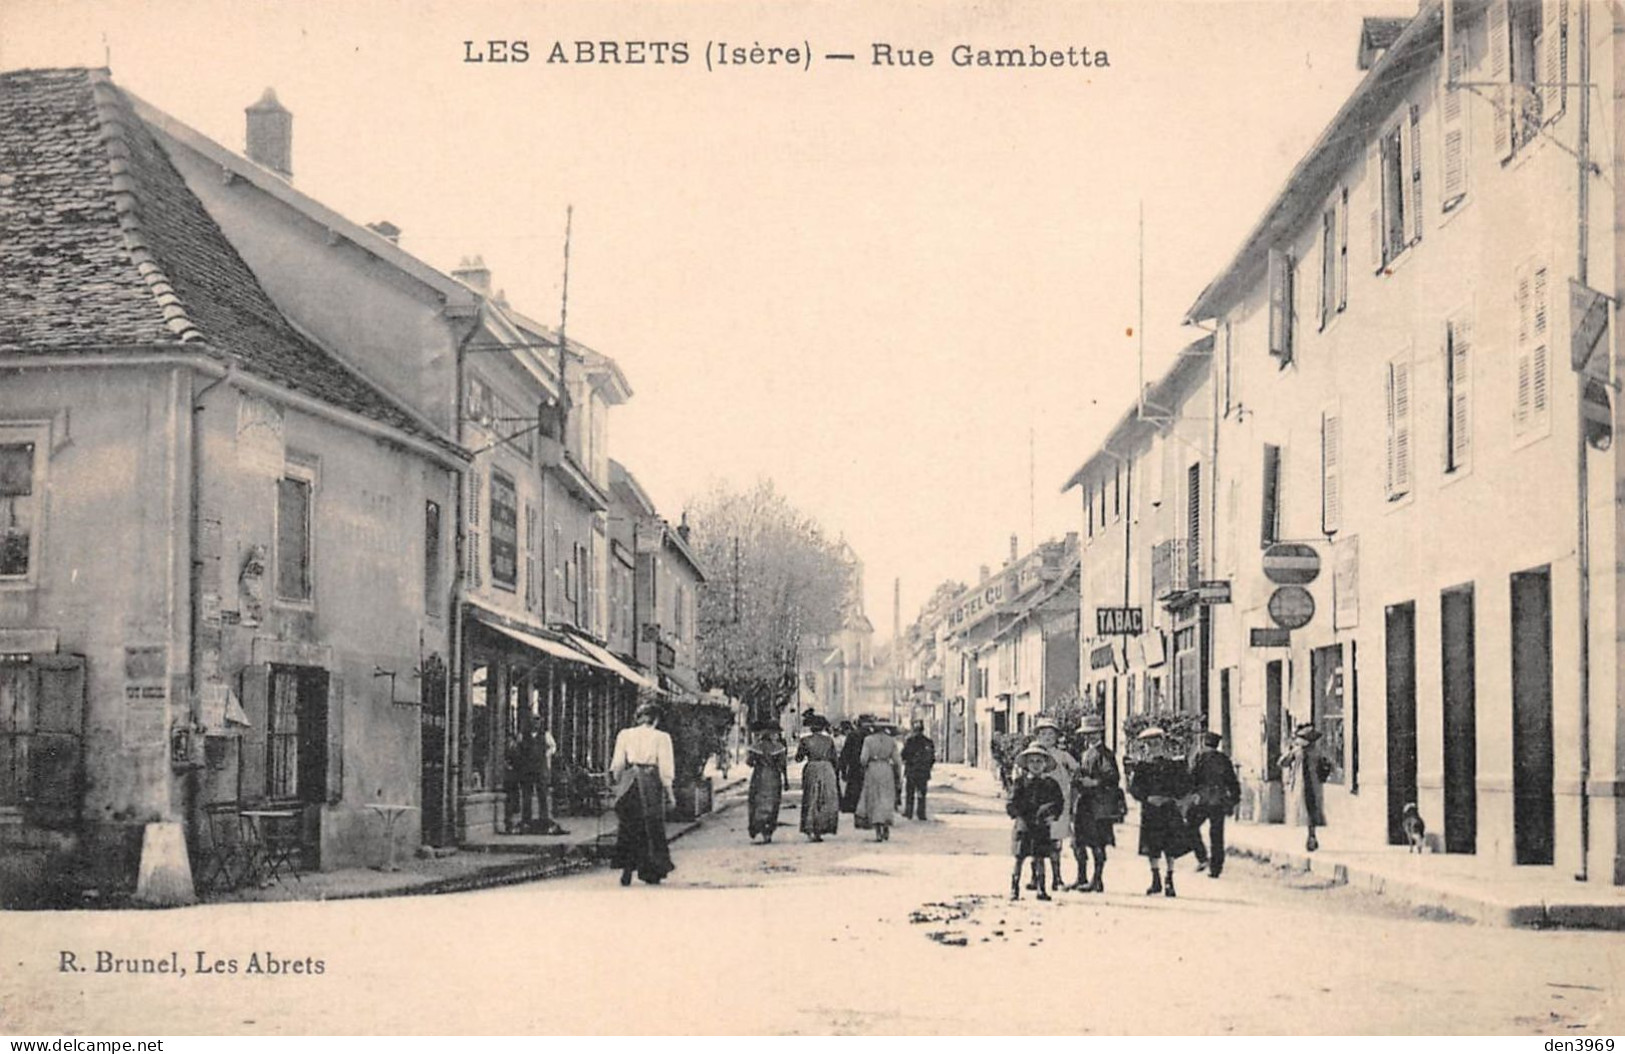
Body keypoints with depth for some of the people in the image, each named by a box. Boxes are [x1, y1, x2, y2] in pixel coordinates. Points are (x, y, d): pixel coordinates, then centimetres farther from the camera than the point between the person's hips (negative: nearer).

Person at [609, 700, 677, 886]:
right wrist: (669, 793, 5)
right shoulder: (661, 738, -2)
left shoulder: (624, 735, 4)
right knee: (652, 827, 8)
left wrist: (618, 784, 17)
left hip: (630, 781, 2)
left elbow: (617, 766, 5)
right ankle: (652, 873, 10)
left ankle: (627, 869, 2)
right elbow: (666, 769, -2)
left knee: (628, 828, 11)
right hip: (651, 783, -2)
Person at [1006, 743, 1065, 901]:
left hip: (1042, 825, 1)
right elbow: (1011, 804, 1)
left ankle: (1041, 889, 9)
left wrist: (1053, 814, -5)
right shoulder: (1020, 782, 2)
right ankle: (1014, 889, 7)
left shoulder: (1050, 784, 7)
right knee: (1019, 858, 0)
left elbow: (1059, 801, 12)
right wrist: (1019, 817, -11)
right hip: (1023, 824, -1)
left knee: (1039, 858, 3)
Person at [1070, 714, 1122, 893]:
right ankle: (1082, 879, 17)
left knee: (1097, 843, -5)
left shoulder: (1104, 754, -8)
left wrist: (1095, 782, -21)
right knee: (1078, 841, 9)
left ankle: (1097, 881, 0)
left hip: (1100, 806, -9)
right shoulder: (1086, 753, 18)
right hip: (1085, 804, 9)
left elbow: (1114, 777, -15)